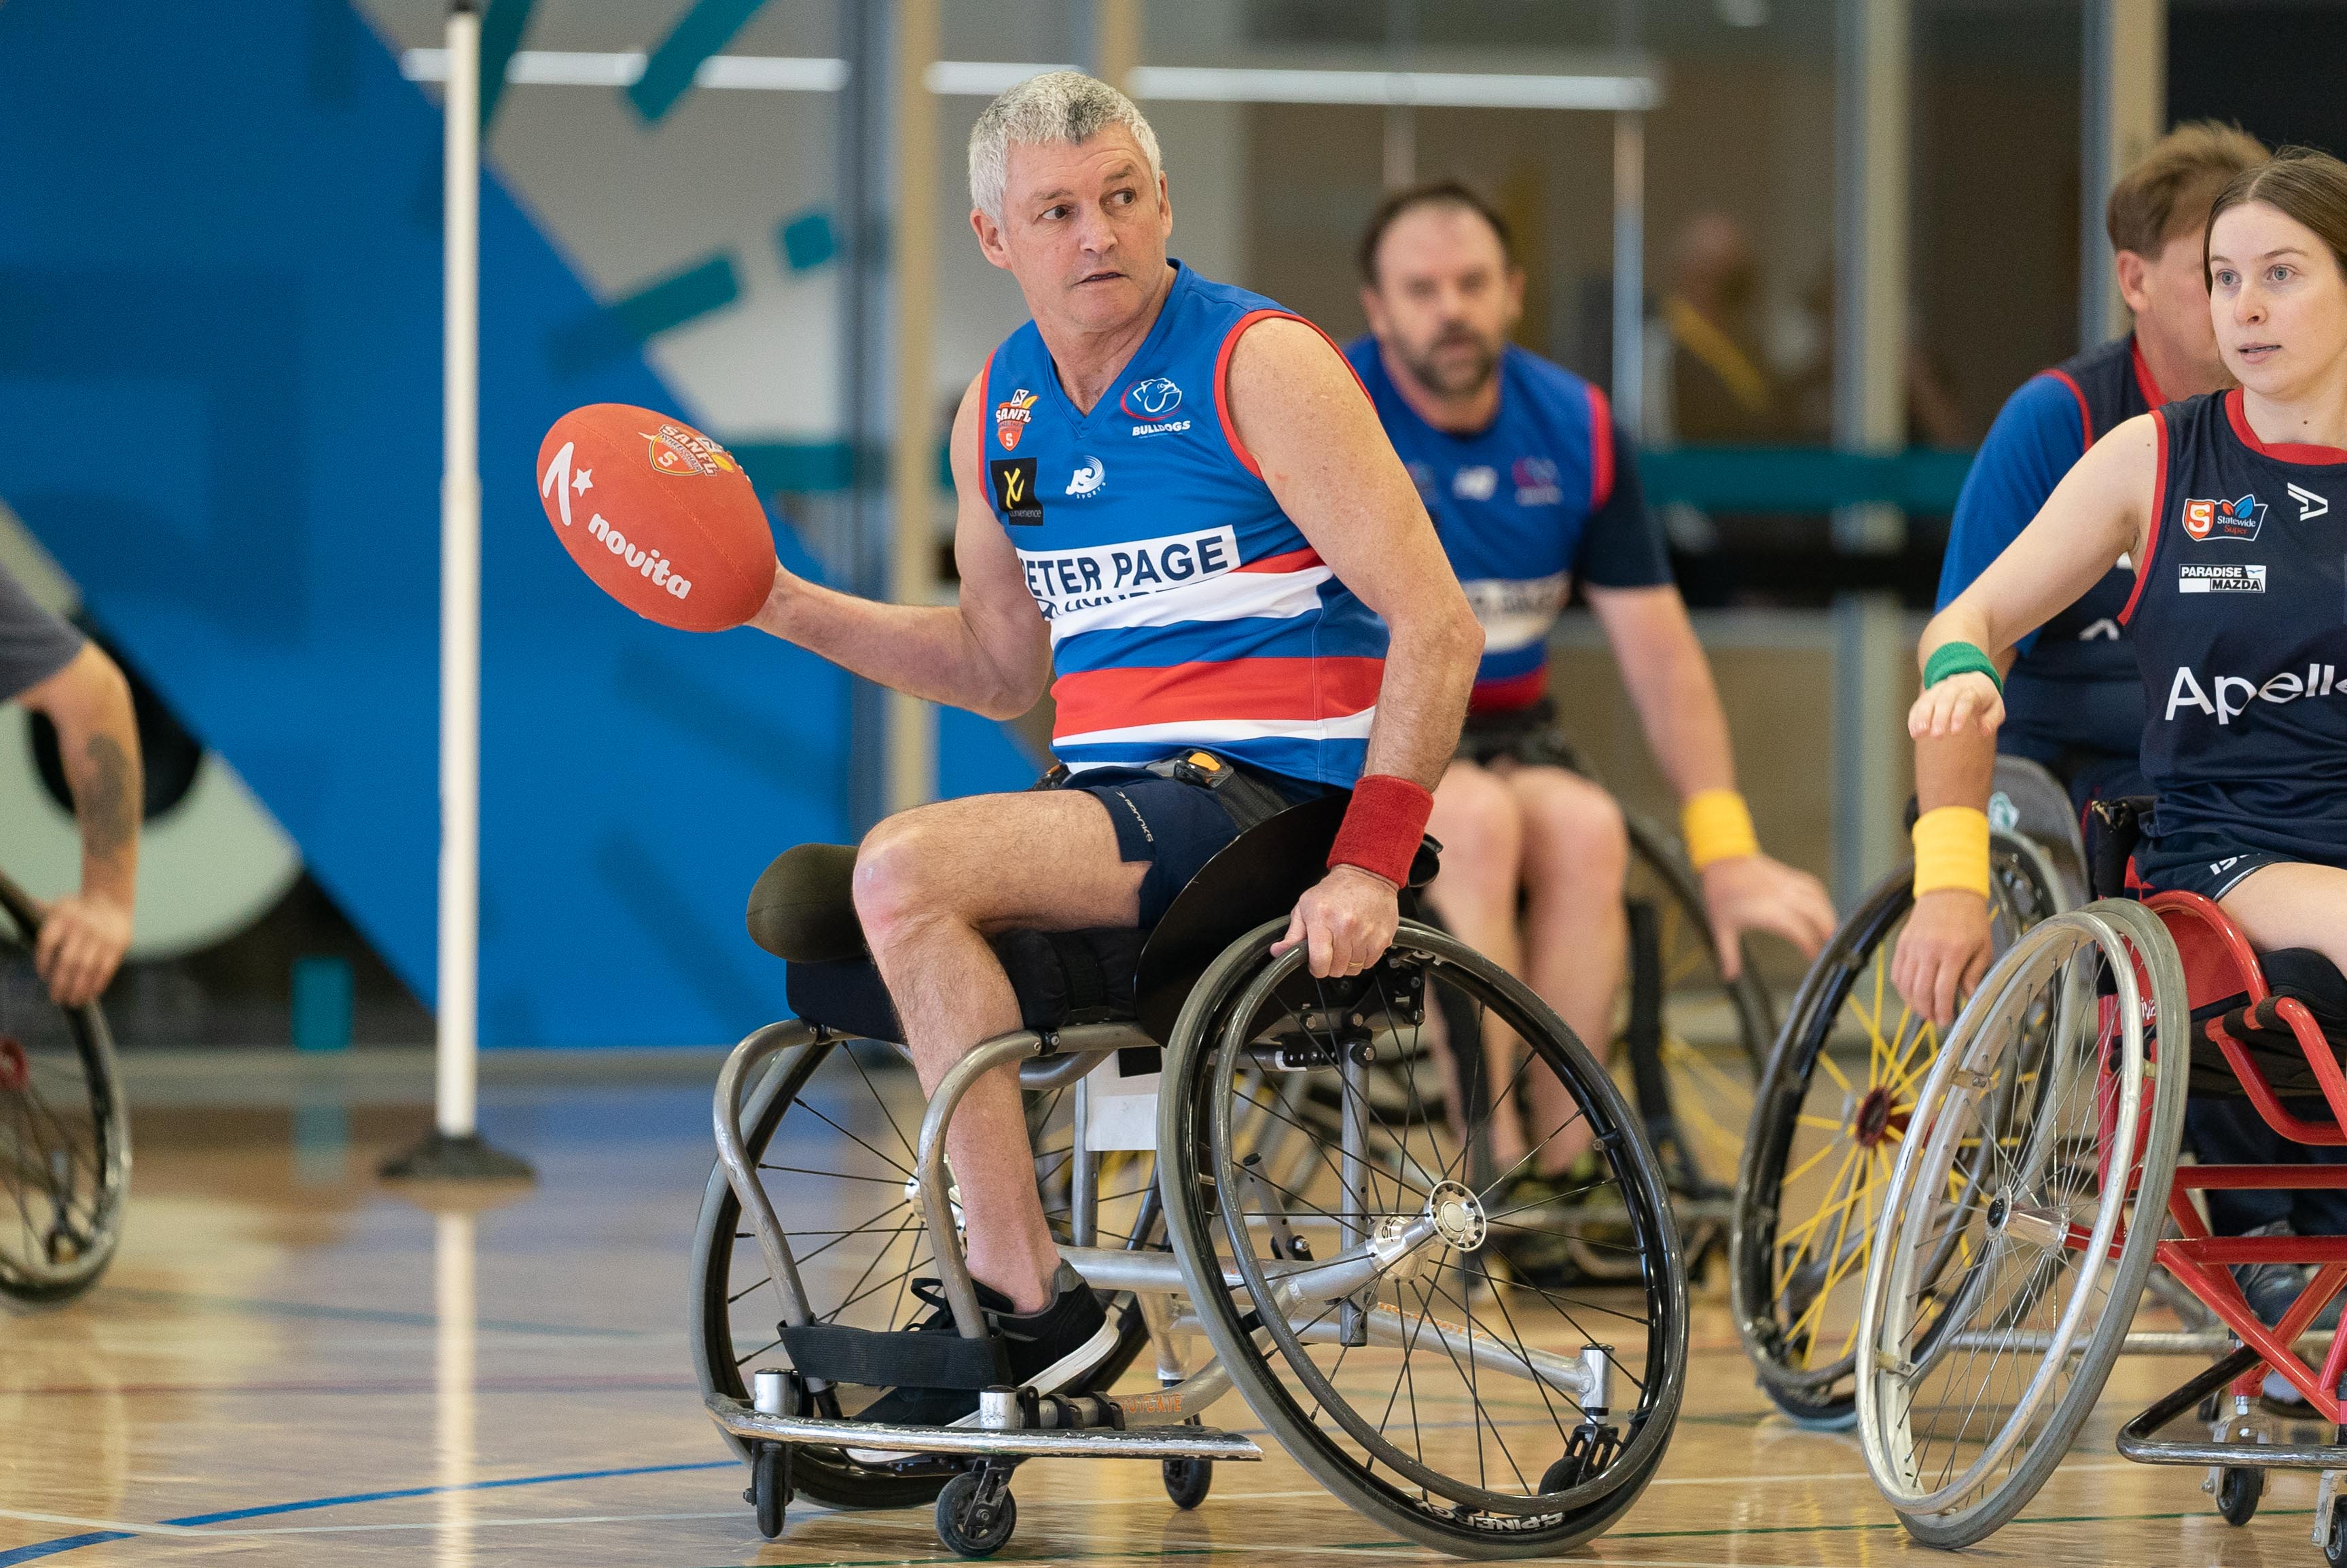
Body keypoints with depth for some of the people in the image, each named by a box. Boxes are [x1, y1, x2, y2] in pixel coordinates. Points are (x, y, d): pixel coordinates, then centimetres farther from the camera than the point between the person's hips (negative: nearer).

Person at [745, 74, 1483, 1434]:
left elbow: (1439, 629, -14)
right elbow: (1005, 667, 24)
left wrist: (1371, 865, -25)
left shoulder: (1260, 366, -9)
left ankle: (1027, 1305, -21)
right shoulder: (1000, 411, 13)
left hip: (1268, 795, -8)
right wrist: (780, 604, 11)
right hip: (1119, 796, 8)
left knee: (907, 871, -25)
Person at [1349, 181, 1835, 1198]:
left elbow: (1658, 648, 5)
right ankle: (1495, 1170, -34)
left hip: (1506, 741, 4)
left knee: (1587, 832, -29)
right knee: (1477, 819, -34)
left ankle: (1559, 1167, -26)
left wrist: (1725, 847, -3)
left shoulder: (1575, 427, 4)